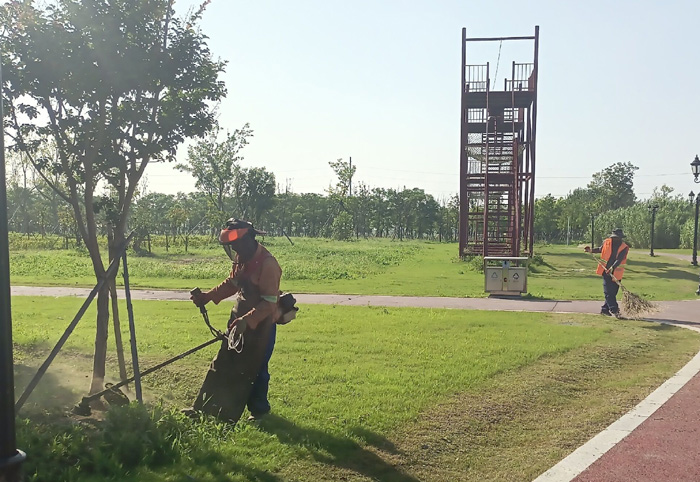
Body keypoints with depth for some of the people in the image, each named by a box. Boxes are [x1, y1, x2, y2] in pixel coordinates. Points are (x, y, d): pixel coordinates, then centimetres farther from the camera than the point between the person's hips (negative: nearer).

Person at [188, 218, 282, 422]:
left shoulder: (267, 264, -24)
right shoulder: (241, 258, 2)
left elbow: (269, 303, -25)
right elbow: (231, 283, 17)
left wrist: (247, 320, -34)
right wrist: (208, 296, 6)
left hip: (261, 324, -8)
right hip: (240, 319, 8)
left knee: (255, 369, 4)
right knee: (223, 365, 14)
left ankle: (259, 410, 26)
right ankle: (204, 409, 26)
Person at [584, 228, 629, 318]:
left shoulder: (624, 247, -6)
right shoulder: (606, 242, 2)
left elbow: (619, 259, -19)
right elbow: (600, 249, 23)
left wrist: (612, 268, -31)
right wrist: (591, 250, 10)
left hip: (616, 273, 0)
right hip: (606, 271, 1)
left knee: (613, 293, 5)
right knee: (608, 291, -9)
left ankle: (605, 309, 17)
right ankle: (614, 309, -11)